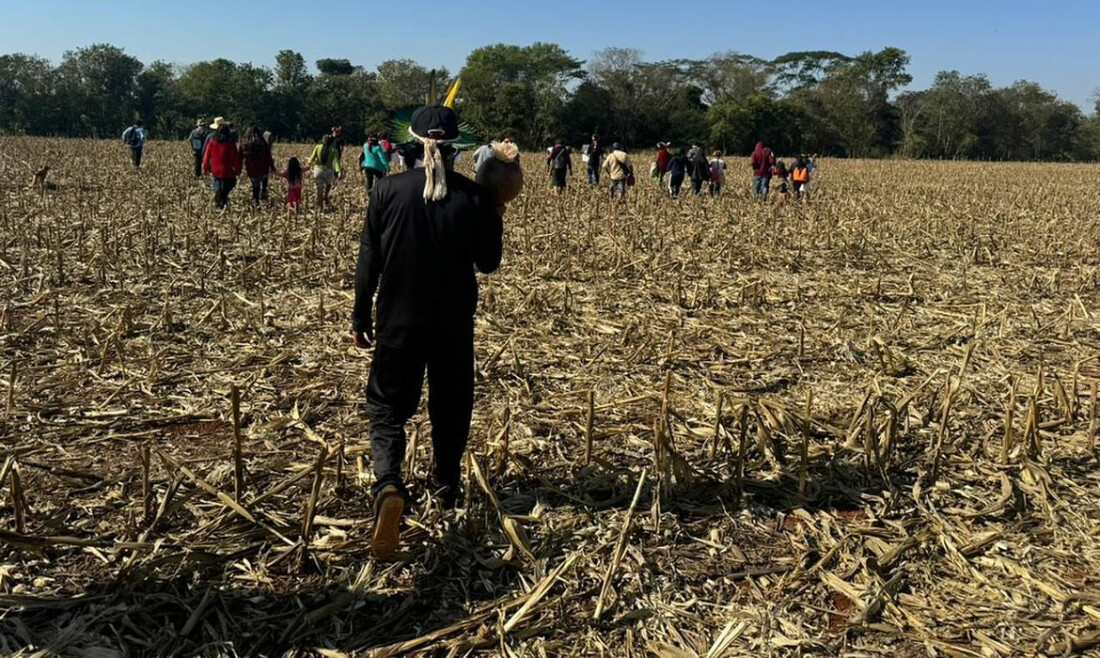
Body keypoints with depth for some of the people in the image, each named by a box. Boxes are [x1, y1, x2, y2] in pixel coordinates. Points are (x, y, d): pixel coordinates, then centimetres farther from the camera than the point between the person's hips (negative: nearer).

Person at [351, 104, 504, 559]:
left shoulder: (388, 190, -8)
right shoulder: (475, 197, -8)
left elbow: (369, 260, -3)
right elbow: (488, 262, 1)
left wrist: (361, 316, 6)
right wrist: (492, 215, 13)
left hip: (398, 319, -1)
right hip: (454, 322, 1)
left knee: (388, 406, 7)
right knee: (450, 406, 19)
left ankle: (388, 484, -18)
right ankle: (447, 486, 35)